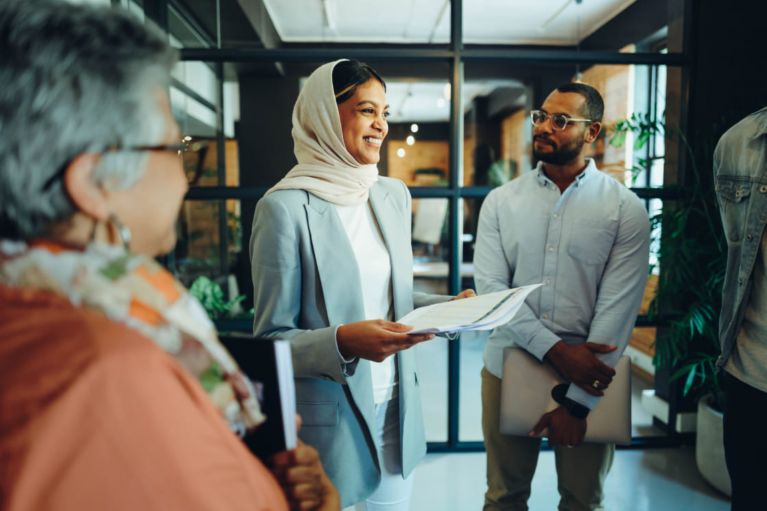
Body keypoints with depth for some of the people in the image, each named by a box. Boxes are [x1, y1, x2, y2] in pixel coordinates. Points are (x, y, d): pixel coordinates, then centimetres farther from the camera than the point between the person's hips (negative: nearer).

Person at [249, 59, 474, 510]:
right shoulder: (287, 207, -15)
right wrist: (341, 341, -28)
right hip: (328, 416, -5)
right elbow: (272, 338, -12)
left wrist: (448, 306, -3)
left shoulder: (394, 196, 4)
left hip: (397, 406, 6)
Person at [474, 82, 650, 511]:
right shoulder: (501, 201, 0)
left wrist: (577, 398, -14)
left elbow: (617, 309, -11)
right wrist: (556, 349, -19)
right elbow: (490, 288, -8)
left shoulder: (626, 209, -6)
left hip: (588, 376, -1)